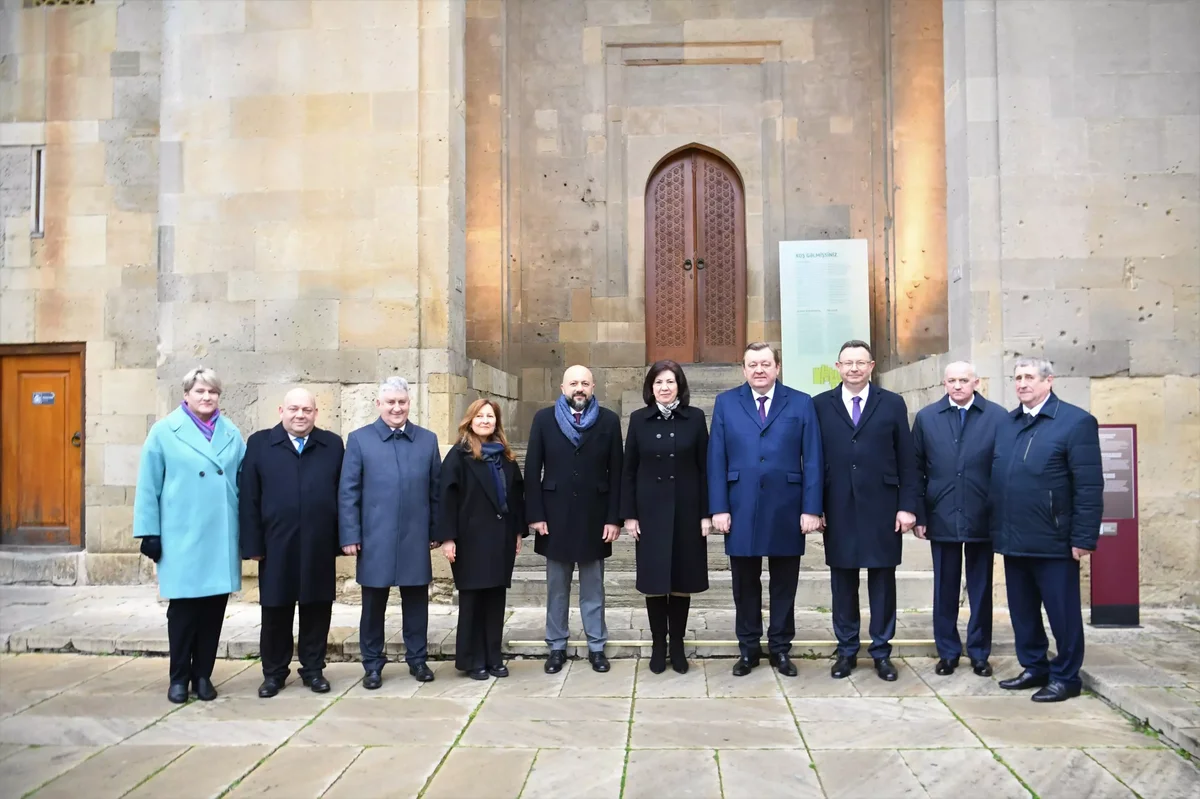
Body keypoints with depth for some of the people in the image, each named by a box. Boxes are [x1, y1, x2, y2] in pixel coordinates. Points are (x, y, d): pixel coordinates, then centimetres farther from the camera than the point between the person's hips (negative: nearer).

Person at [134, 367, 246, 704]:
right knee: (183, 606, 5)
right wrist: (150, 532, -5)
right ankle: (179, 677, 19)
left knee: (214, 607, 8)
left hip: (222, 537, 3)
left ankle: (203, 675, 21)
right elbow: (149, 486, -1)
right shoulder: (164, 431, 0)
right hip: (182, 536, -3)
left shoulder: (231, 434, 8)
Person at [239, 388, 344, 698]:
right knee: (275, 612, 10)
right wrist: (252, 543, -5)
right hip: (276, 546, 0)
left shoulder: (332, 444, 6)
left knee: (317, 610, 9)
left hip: (319, 546, 1)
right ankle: (274, 673, 25)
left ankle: (313, 669, 23)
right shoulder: (259, 443, 3)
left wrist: (341, 539, -1)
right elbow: (249, 498, 0)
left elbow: (342, 495, 4)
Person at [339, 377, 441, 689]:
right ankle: (373, 664, 23)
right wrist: (350, 535, -7)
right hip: (375, 540, -1)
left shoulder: (428, 440, 7)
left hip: (416, 539, 2)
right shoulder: (359, 439, 1)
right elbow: (348, 492, -2)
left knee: (416, 602, 10)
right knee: (373, 605, 9)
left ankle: (417, 659, 25)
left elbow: (436, 490, 8)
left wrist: (436, 531, 6)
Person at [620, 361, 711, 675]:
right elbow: (628, 471, 2)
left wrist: (706, 513, -4)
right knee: (654, 580, 5)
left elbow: (704, 468, 0)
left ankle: (677, 645, 20)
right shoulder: (639, 419, 1)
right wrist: (629, 514, -3)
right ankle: (658, 645, 18)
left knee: (683, 579, 7)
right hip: (651, 510, 0)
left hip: (686, 510, 0)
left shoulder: (695, 417, 0)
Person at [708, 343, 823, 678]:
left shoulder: (801, 403, 3)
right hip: (740, 509, 0)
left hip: (786, 509, 0)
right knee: (745, 584, 9)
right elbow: (716, 459, 1)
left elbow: (812, 460, -1)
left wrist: (811, 508, -8)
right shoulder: (726, 403, 5)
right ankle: (748, 649, 23)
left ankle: (781, 649, 24)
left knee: (784, 584, 10)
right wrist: (719, 508, -6)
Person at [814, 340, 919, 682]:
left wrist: (907, 506, -3)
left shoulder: (893, 404, 5)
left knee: (882, 582, 7)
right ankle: (846, 651, 20)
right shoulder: (821, 405, 5)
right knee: (842, 582, 8)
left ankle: (881, 652, 20)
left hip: (881, 508, 0)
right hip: (838, 509, 0)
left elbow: (907, 460, 3)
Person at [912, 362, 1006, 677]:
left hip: (982, 518, -1)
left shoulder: (997, 416, -1)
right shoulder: (926, 417, 4)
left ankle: (979, 653, 24)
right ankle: (947, 652, 21)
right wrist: (919, 514, -1)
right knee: (945, 589, 9)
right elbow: (917, 470, 3)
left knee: (981, 589, 11)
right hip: (941, 517, 1)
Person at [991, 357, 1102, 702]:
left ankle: (1066, 677, 21)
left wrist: (1083, 537, -15)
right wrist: (997, 528, 7)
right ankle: (1034, 667, 30)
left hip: (1053, 541, -6)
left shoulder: (1076, 421, -8)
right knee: (1022, 611, 15)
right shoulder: (1006, 424, 12)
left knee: (1062, 612, 7)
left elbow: (1089, 486, -12)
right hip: (1013, 539, 6)